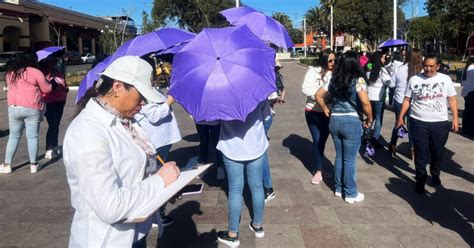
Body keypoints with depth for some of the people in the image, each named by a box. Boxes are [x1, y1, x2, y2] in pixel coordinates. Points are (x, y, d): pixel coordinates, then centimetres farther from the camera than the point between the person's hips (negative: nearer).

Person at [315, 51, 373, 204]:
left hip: (334, 121, 5)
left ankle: (339, 189, 29)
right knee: (349, 159, 4)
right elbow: (365, 102, -20)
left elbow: (318, 95, 11)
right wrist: (370, 118, -7)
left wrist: (325, 109, 17)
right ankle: (351, 194, 16)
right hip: (351, 122, -5)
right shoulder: (358, 80, -11)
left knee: (339, 156, 18)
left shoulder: (333, 80, 6)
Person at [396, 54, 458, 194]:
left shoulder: (445, 79, 1)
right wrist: (401, 117, 1)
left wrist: (455, 119, 0)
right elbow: (407, 100, 4)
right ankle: (421, 179, 17)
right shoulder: (414, 79, 0)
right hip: (419, 122, -1)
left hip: (440, 123, 1)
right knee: (420, 153, 4)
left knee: (438, 152, 14)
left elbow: (452, 100, 5)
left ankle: (435, 175, 37)